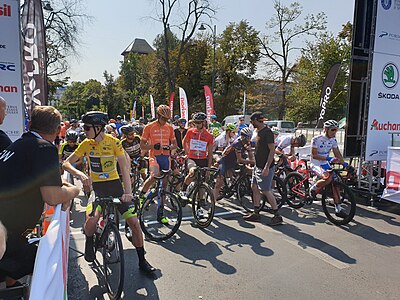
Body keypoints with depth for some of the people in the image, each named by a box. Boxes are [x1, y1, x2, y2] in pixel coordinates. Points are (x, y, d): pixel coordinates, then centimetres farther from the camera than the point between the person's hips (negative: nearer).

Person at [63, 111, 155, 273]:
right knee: (91, 221, -26)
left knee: (134, 223, -7)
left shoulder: (114, 142, -10)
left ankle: (142, 261, 13)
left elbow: (124, 167, -16)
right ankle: (89, 242, 12)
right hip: (97, 187, 1)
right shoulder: (86, 144, -4)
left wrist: (128, 192, -29)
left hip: (115, 185, 0)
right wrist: (80, 174, -26)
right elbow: (66, 163, -5)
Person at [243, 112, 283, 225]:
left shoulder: (267, 132, -17)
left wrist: (267, 167, -25)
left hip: (265, 167, -10)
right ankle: (256, 213, 23)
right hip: (258, 166, 10)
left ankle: (277, 216, 5)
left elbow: (272, 150, -21)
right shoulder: (259, 131, 12)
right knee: (254, 188, 13)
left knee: (266, 191, -6)